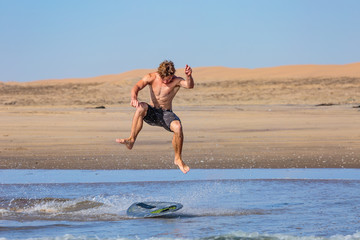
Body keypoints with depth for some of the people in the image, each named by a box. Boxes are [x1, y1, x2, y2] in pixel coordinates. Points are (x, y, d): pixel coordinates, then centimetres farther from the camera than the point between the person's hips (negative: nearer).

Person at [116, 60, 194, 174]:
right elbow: (137, 86, -21)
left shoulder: (176, 81, -10)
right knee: (142, 107, -34)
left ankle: (178, 159, -13)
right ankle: (131, 140, -37)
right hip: (152, 113, 1)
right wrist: (134, 97, -44)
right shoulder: (151, 77, -6)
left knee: (177, 127, -33)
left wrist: (189, 76, -52)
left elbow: (189, 86, -29)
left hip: (166, 114, -1)